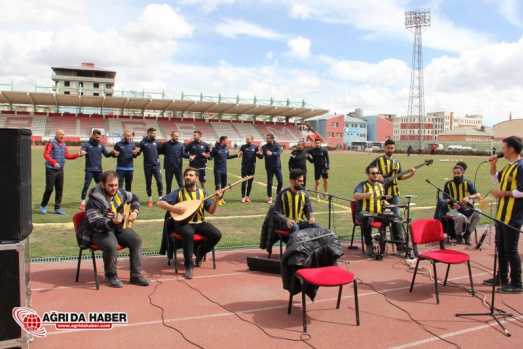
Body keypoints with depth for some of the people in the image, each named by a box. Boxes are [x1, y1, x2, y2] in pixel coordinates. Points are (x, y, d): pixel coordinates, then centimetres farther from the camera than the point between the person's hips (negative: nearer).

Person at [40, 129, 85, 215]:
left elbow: (67, 156, 15)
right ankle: (43, 206, 15)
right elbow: (46, 154, -14)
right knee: (49, 188, -4)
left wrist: (78, 154, 6)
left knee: (60, 189, 6)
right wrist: (54, 162, -26)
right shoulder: (51, 142, -6)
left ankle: (57, 208, 14)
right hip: (51, 169, -6)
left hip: (60, 170, 6)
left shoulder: (64, 144, 14)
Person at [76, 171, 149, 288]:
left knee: (136, 240, -12)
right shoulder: (94, 202, -23)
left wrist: (135, 211, 2)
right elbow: (97, 224, -29)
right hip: (97, 231, -7)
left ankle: (136, 275, -3)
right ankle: (111, 275, -8)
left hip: (117, 227, 7)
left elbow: (134, 198, 19)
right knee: (112, 245, -35)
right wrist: (112, 222, -46)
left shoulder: (119, 193, -1)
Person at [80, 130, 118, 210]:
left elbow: (106, 154, 9)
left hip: (98, 170, 4)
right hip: (89, 169, -4)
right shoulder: (86, 144, -5)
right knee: (86, 186, -7)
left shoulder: (101, 144, 7)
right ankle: (82, 203, 1)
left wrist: (112, 153, -12)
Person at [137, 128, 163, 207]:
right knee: (148, 183, 8)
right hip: (147, 166, -1)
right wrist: (136, 152, -21)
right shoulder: (143, 142, -3)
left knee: (159, 182, -6)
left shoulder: (156, 142, 4)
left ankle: (160, 199, 8)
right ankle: (150, 200, 21)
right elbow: (138, 152, 0)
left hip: (156, 165, 1)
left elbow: (160, 151, 12)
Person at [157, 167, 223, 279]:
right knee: (189, 234, -38)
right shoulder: (179, 192, 0)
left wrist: (216, 199, -11)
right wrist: (174, 209, -19)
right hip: (183, 223, -3)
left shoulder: (202, 192, 8)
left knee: (217, 235, -20)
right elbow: (160, 203, -5)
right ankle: (189, 266, -24)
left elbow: (211, 211, 6)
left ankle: (200, 252, 9)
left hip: (200, 223, 3)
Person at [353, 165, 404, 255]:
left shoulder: (380, 185, 18)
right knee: (366, 218, -39)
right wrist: (365, 195, -41)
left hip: (379, 213, 5)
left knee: (395, 217, -15)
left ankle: (399, 244, -10)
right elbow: (355, 196, -20)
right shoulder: (363, 185, -1)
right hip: (364, 212, -5)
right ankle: (369, 245, -26)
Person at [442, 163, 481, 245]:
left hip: (466, 208, 3)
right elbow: (446, 199, -3)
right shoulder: (448, 184, 0)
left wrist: (469, 197, -26)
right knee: (460, 217, -37)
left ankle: (467, 234, -9)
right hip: (453, 209, -3)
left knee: (477, 213, -28)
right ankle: (458, 235, -6)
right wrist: (453, 203, -27)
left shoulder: (467, 183, 5)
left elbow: (478, 195, -5)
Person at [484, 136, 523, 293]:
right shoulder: (508, 166, 13)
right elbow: (496, 179, 27)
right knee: (501, 247, 16)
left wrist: (503, 193, -16)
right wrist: (493, 165, 13)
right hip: (502, 214, 10)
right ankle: (502, 278, 28)